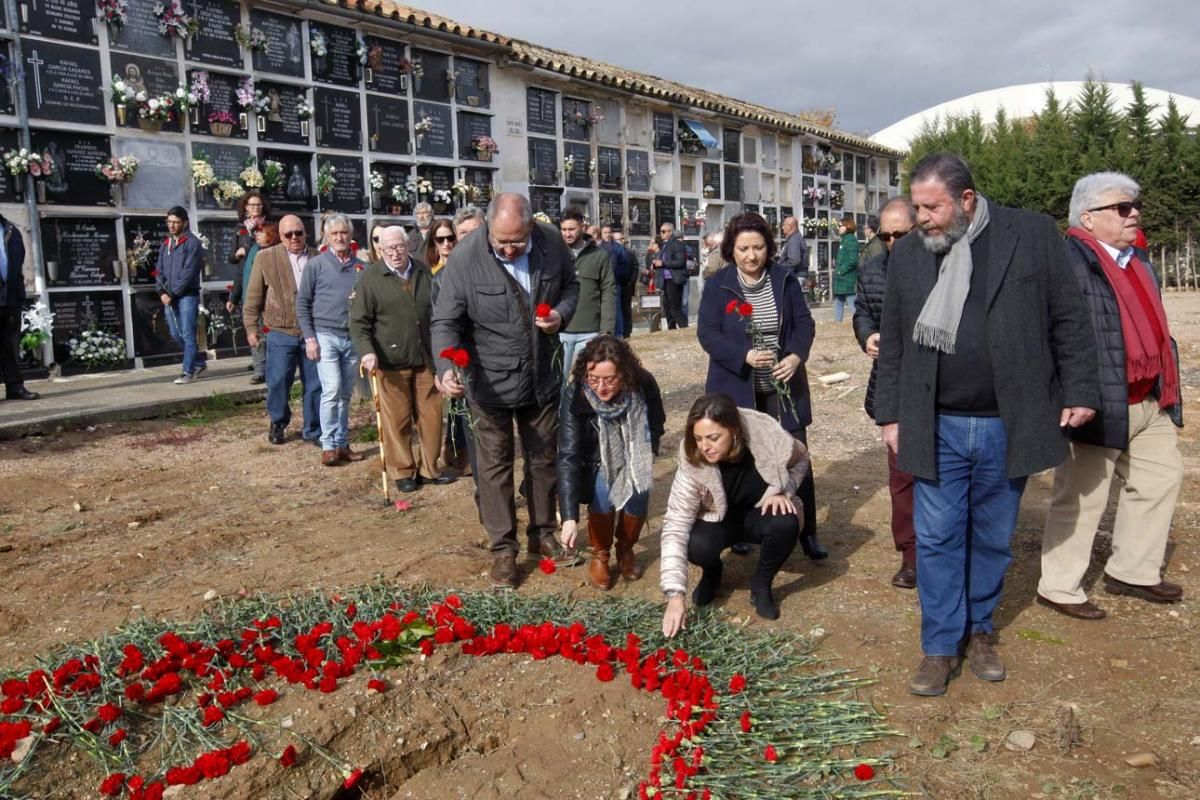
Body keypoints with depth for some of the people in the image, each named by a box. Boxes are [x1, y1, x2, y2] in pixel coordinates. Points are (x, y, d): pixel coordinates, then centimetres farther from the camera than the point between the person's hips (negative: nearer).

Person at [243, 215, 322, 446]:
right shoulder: (265, 258, 3)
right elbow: (253, 297, 5)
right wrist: (251, 327, 1)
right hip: (280, 333, -1)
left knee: (315, 384, 5)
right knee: (278, 382, 4)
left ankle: (313, 430, 17)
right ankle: (278, 423, 26)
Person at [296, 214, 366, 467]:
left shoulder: (360, 266, 7)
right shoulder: (316, 264, 1)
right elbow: (302, 303, 1)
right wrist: (309, 337, -6)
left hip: (353, 337, 3)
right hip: (325, 335, -3)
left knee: (345, 394, 8)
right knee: (331, 390, -11)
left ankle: (342, 443, 17)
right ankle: (328, 446, -3)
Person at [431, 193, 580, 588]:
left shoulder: (552, 244, -8)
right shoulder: (464, 259, -18)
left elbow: (571, 285, 10)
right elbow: (445, 322, -14)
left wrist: (561, 313, -12)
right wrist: (447, 368, -30)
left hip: (543, 377, 4)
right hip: (491, 382, -3)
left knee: (544, 459, 16)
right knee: (495, 466, 6)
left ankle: (542, 535, 35)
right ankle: (502, 548, 20)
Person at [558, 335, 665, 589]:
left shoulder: (643, 384, -27)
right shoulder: (575, 396, -33)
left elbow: (656, 425, -4)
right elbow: (568, 456, -38)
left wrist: (645, 460, -13)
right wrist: (570, 517, -46)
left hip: (634, 459, 2)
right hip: (597, 461, -2)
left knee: (637, 498, -19)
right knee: (603, 497, -26)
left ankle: (625, 549, 12)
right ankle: (600, 555, 2)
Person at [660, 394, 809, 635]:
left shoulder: (770, 438, -30)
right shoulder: (693, 462, -30)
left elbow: (800, 459, -3)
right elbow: (676, 525, -30)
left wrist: (783, 491, -22)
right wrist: (675, 595, -37)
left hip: (759, 514, 0)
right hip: (718, 519, 0)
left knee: (786, 524, -32)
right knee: (696, 547, -31)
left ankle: (761, 584, -3)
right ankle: (712, 573, 7)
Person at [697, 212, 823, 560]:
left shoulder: (785, 279, 0)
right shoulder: (718, 285, -6)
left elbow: (805, 322, 2)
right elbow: (707, 334, -10)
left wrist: (796, 355, -17)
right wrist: (745, 356, -24)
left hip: (782, 385, 2)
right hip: (737, 388, -1)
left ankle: (807, 532, 17)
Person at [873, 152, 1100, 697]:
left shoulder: (1032, 234, -3)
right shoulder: (906, 255, 4)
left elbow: (1069, 320, 1)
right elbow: (893, 344, 8)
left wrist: (1080, 391, -2)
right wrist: (890, 414, 7)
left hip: (1008, 427, -1)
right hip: (936, 428, 1)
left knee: (993, 539, 12)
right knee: (937, 540, 4)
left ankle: (979, 631, 32)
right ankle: (941, 647, 17)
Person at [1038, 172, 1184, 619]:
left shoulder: (1135, 260, 15)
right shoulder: (1071, 260, -16)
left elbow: (1153, 325, 21)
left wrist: (1167, 387, 19)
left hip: (1150, 402, 10)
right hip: (1102, 405, -9)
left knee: (1162, 477, 18)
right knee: (1081, 498, 0)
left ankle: (1132, 572, 33)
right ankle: (1058, 588, 15)